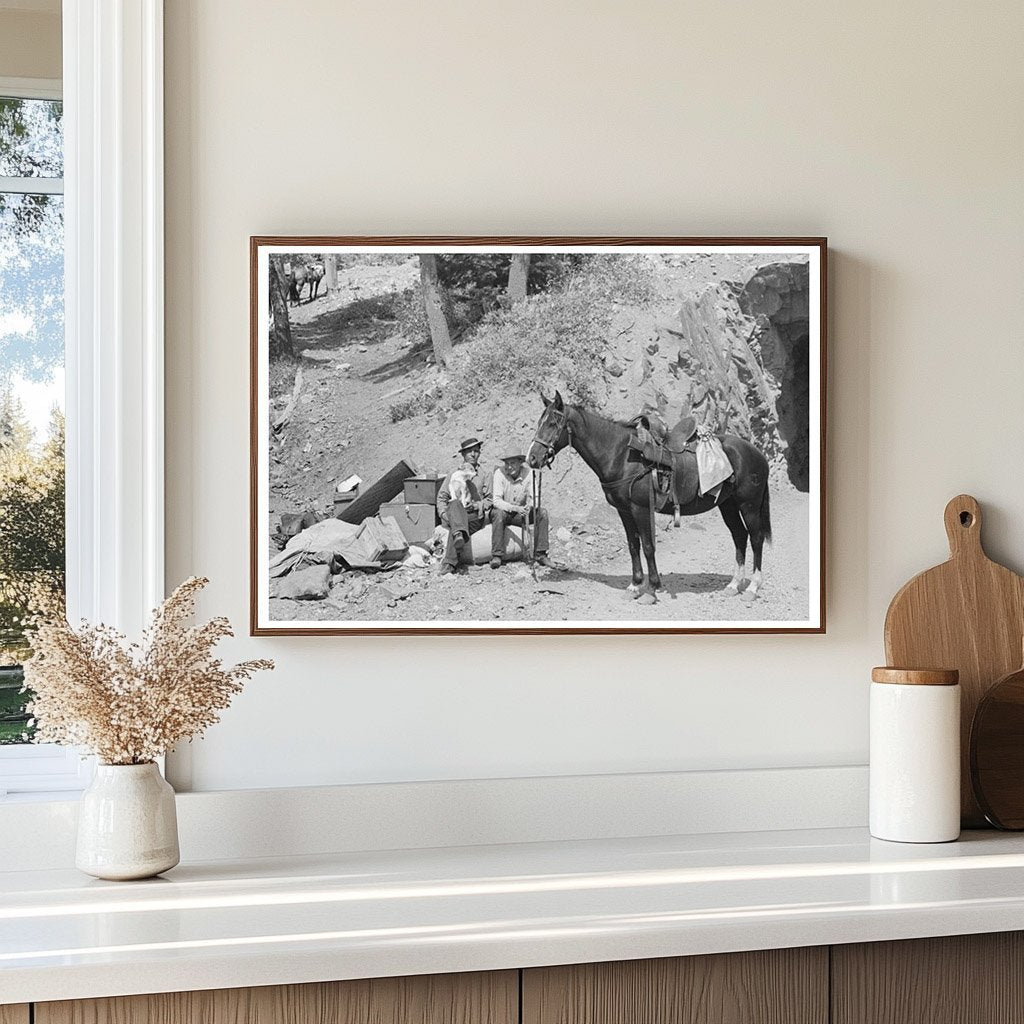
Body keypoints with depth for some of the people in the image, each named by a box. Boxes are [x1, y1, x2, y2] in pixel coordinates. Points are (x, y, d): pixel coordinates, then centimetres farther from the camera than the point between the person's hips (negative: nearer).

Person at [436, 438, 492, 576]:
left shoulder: (483, 477, 23)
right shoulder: (453, 475, 25)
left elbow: (490, 499, 15)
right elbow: (441, 497, 18)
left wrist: (476, 505, -5)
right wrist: (443, 513, -2)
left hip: (475, 517, -1)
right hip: (453, 516, 1)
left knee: (454, 529, -35)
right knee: (456, 503, -38)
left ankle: (448, 565, -50)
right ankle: (459, 535, -66)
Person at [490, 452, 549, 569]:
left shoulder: (529, 473, -9)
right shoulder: (499, 473, -18)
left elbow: (533, 497, -9)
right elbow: (496, 501, -24)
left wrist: (529, 506, -34)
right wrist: (515, 508, -40)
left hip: (519, 515, 3)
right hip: (502, 510, -3)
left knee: (542, 513, -18)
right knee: (499, 514, -36)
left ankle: (540, 554, -15)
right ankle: (496, 556, -33)